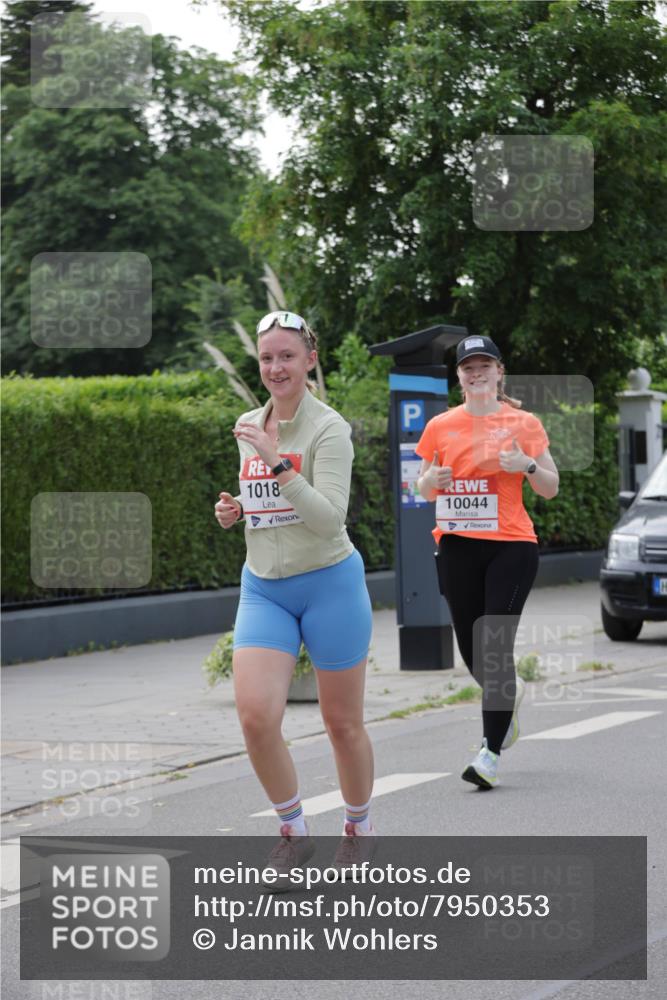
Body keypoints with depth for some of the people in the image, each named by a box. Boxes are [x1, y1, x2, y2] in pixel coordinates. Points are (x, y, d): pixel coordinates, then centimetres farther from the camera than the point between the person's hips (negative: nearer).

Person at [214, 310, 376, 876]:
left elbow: (329, 517, -22)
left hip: (329, 584, -5)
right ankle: (294, 831, 6)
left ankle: (359, 828, 30)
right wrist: (233, 512, 2)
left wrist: (277, 463, -30)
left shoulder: (328, 428, -11)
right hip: (263, 589, 5)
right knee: (255, 716, -14)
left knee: (343, 723, 6)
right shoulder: (248, 427, 9)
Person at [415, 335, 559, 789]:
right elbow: (425, 491, 17)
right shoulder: (440, 426, 8)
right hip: (457, 546, 3)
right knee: (471, 648, 7)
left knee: (496, 646, -10)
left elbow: (551, 488, 6)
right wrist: (432, 479, -6)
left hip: (511, 545, -3)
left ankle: (491, 752, -7)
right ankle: (509, 692, 41)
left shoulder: (524, 423, 2)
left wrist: (526, 465, -14)